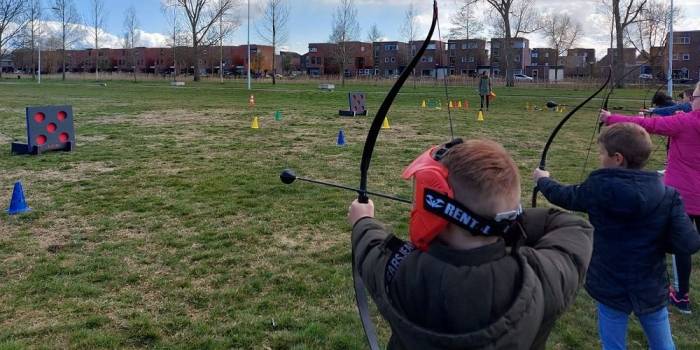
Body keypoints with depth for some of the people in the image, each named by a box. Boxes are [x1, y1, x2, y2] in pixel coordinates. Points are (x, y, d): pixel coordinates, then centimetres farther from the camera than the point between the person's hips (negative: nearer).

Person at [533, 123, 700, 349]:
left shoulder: (598, 188, -15)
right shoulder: (668, 196, -14)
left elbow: (563, 196, 3)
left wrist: (542, 180, 23)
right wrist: (655, 238, 1)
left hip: (611, 287, -1)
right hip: (652, 288, 1)